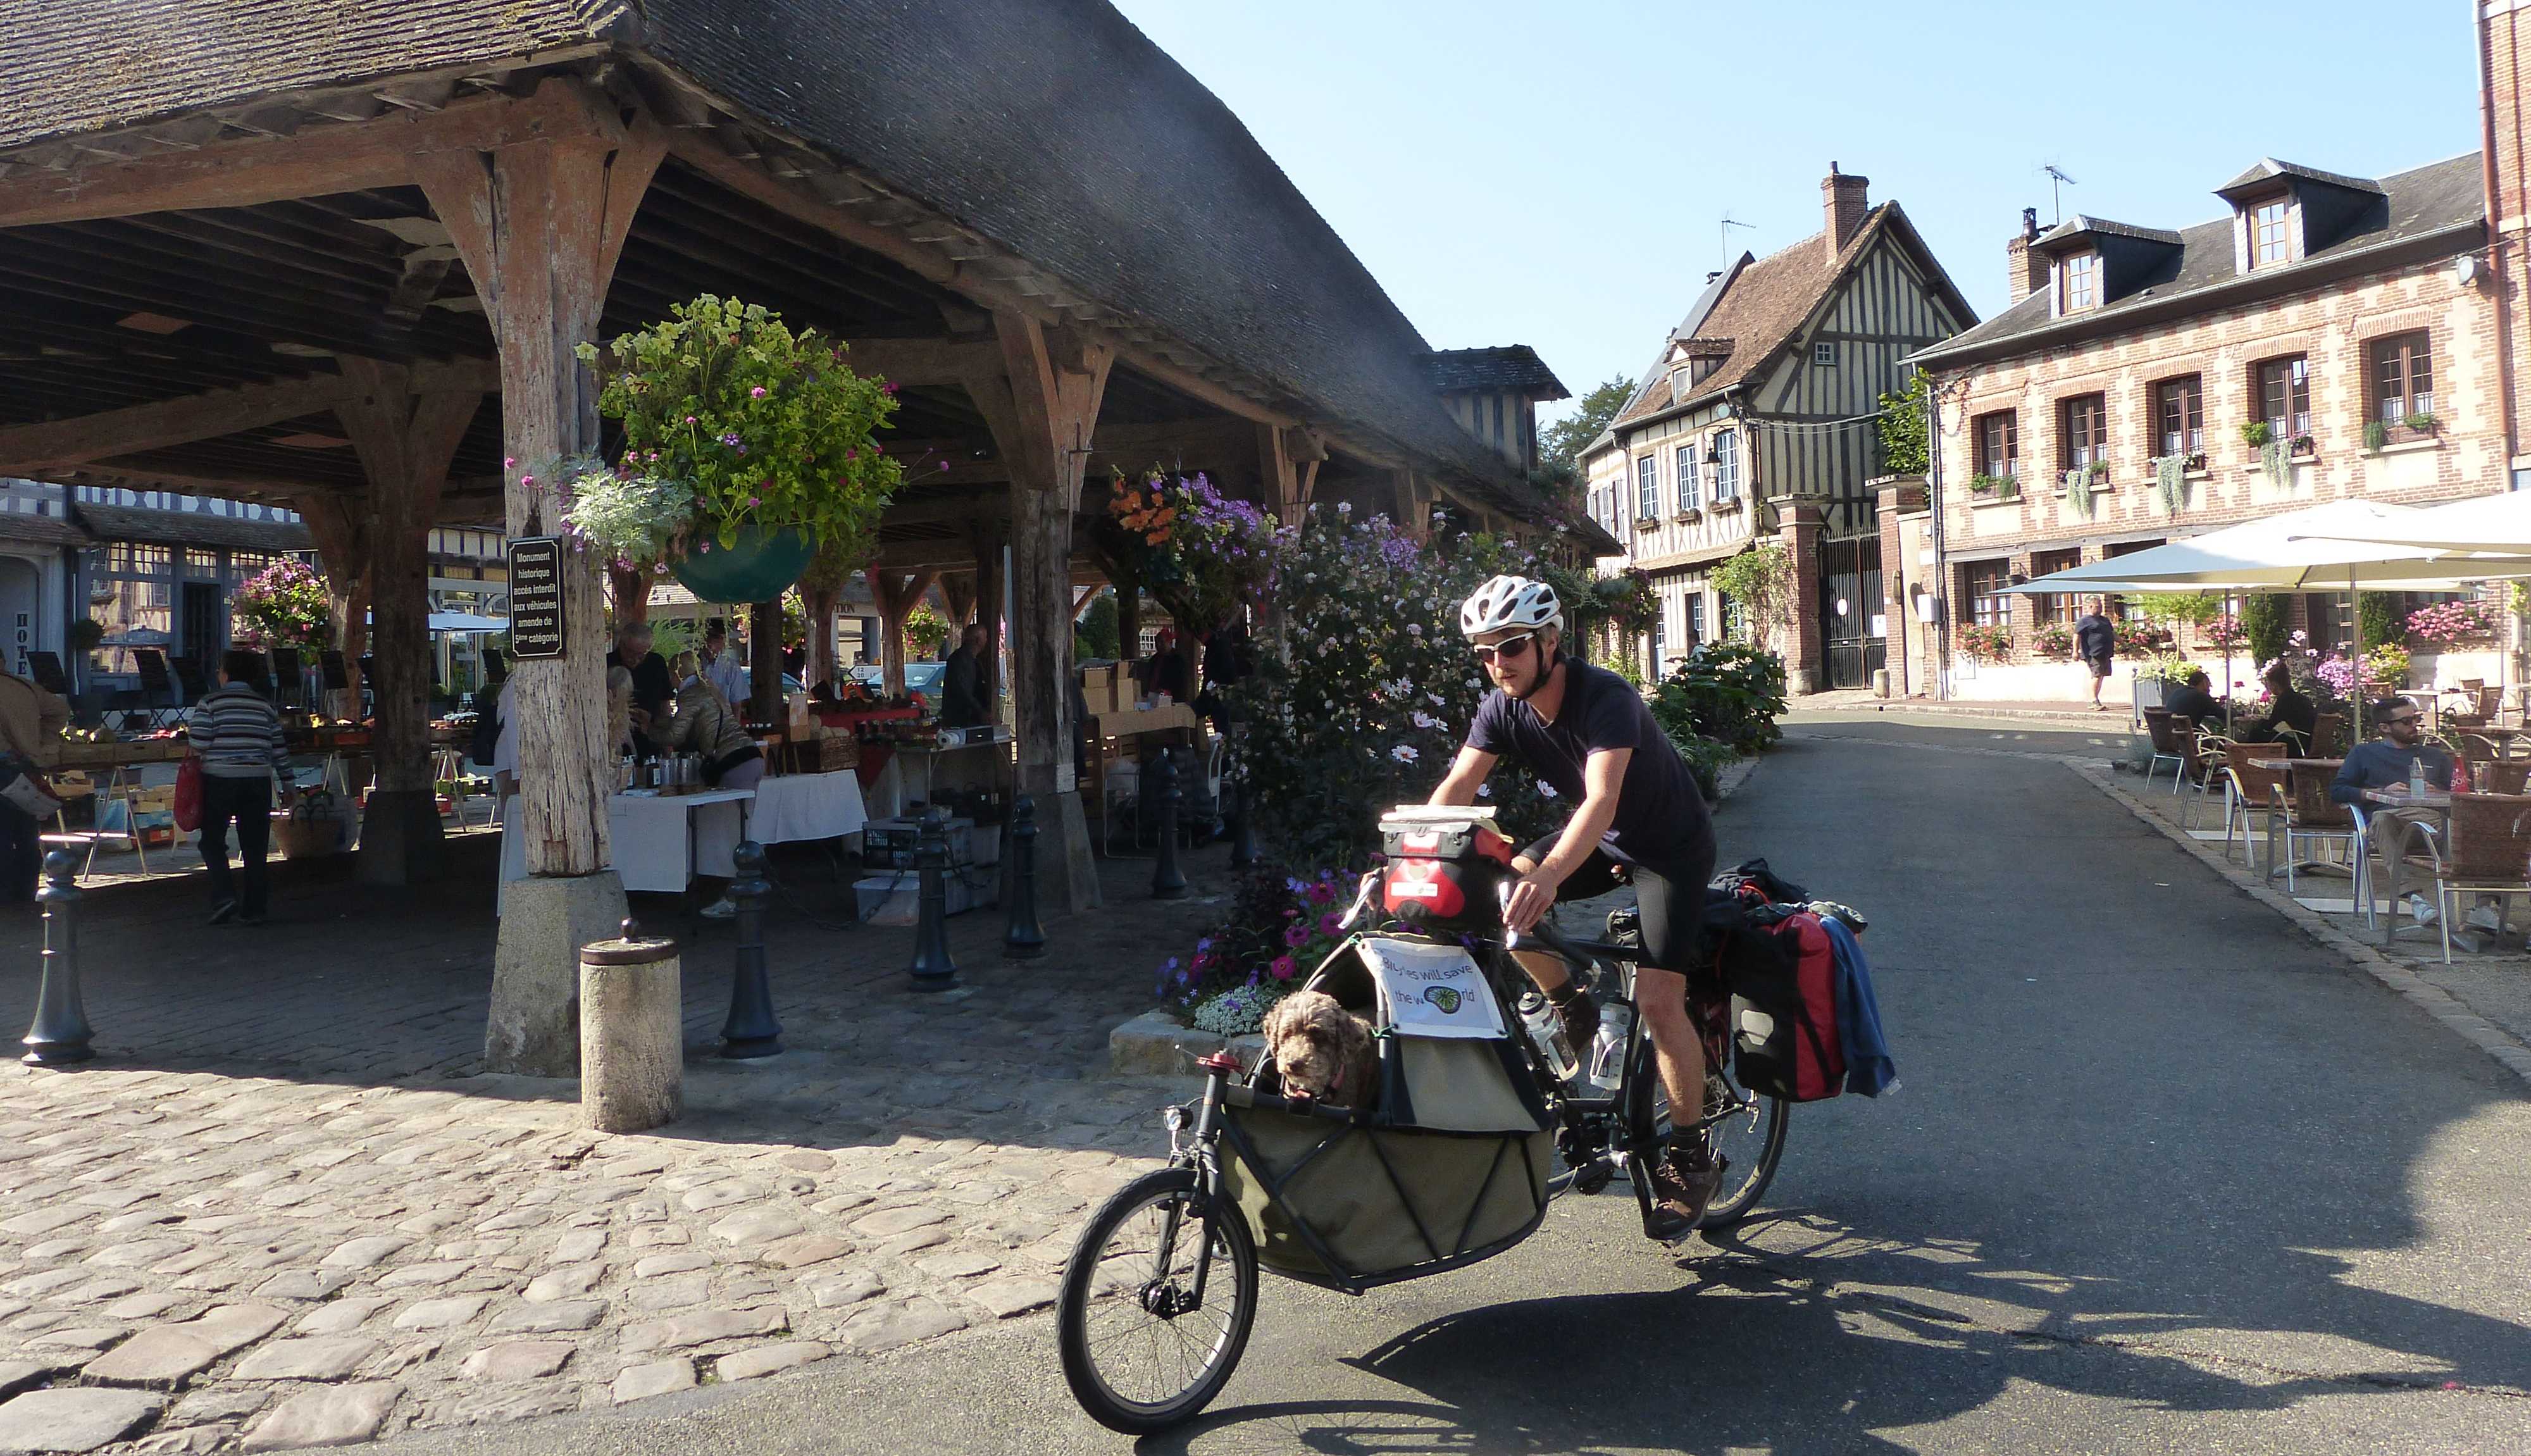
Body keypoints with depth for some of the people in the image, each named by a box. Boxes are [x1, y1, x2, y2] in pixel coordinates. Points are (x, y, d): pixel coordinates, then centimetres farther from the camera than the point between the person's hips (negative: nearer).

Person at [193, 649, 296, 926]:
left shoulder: (210, 702, -2)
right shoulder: (265, 705, 7)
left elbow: (199, 744, -10)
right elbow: (279, 748, 7)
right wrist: (288, 783, 13)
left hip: (218, 779, -3)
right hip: (258, 780, 3)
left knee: (213, 840, 11)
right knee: (254, 846, 6)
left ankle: (224, 895, -5)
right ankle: (252, 910, 7)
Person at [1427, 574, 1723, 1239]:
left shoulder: (1605, 698, -32)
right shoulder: (1503, 707, -13)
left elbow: (1601, 800, -45)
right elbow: (1454, 791, -19)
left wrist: (1549, 876, -62)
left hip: (1673, 845, -6)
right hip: (1604, 838, 6)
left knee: (1657, 996, -17)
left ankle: (1693, 1157, 2)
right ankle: (1571, 1009, 5)